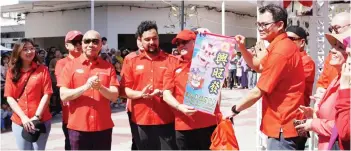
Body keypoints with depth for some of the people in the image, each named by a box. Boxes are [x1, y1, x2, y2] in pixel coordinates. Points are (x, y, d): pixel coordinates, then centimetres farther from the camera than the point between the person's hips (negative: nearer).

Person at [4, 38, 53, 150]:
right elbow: (9, 97, 1)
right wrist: (23, 117, -11)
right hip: (19, 122, 2)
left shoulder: (42, 69, 1)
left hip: (41, 120, -2)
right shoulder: (12, 71, 6)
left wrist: (36, 117, -13)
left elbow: (46, 94, -5)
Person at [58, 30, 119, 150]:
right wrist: (85, 87, -20)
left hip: (103, 126, 1)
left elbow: (114, 96, -1)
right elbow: (63, 96, -6)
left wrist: (100, 87, -19)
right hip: (78, 126, -1)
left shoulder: (108, 67, 4)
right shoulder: (70, 66, 1)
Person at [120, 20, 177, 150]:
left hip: (166, 120, -1)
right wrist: (141, 94, -16)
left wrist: (163, 93, -16)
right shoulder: (131, 60, 5)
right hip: (140, 120, 1)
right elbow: (125, 89, 2)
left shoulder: (169, 59, 4)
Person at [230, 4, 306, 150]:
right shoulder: (282, 46, 11)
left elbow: (257, 92, -21)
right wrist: (242, 48, 7)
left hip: (282, 125, -11)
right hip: (283, 122, 11)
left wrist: (234, 109, -7)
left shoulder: (280, 51, -23)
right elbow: (258, 67, 22)